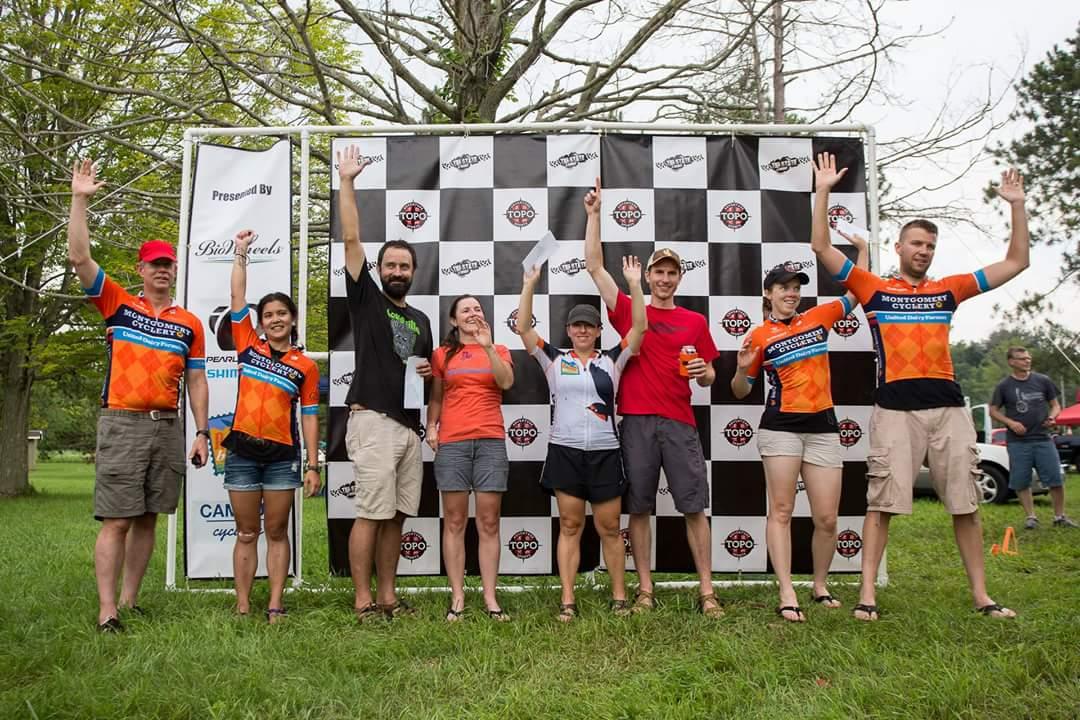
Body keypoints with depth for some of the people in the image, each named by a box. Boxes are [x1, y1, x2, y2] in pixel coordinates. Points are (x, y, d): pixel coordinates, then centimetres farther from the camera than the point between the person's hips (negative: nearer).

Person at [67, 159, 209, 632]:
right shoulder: (118, 305, 4)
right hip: (123, 424, -3)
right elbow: (79, 257, -6)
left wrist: (202, 433, 6)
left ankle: (130, 599, 17)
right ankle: (107, 610, -3)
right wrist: (80, 199, -10)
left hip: (168, 427, 4)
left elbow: (196, 382, 12)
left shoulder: (190, 324, 11)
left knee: (148, 519, 8)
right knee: (117, 519, -6)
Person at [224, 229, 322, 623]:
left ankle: (275, 607, 9)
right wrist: (240, 254, 1)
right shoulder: (248, 346, 7)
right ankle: (242, 608, 10)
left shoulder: (305, 366, 4)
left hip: (283, 455, -1)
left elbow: (309, 417, 3)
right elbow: (237, 298, 3)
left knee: (277, 533, 5)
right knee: (246, 534, 6)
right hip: (243, 451, 1)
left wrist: (313, 465, -1)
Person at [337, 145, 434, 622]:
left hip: (410, 426, 6)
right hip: (373, 420, -6)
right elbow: (350, 239, -3)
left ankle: (387, 597, 15)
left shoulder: (420, 320, 20)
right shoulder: (366, 298, 5)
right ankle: (364, 602, 1)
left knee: (396, 516, 7)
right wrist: (346, 182, -5)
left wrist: (429, 371, 6)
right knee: (371, 514, -7)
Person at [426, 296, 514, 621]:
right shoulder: (443, 354, 11)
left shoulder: (498, 350, 12)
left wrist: (487, 346, -12)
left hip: (491, 441, 0)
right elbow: (435, 397, 14)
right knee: (454, 521, 0)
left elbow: (506, 382, -6)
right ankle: (457, 597, 5)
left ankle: (490, 598, 3)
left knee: (489, 522, 0)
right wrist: (431, 426, -1)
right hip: (452, 442, 0)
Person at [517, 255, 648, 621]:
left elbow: (640, 327, -3)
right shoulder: (554, 360, 6)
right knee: (569, 527, 4)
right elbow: (523, 328, -2)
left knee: (610, 528, 5)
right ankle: (567, 601, 7)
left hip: (605, 453, 0)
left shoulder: (611, 360, 6)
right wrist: (529, 286, -8)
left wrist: (634, 285, -9)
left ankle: (619, 597, 16)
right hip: (565, 452, 0)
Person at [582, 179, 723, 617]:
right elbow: (594, 265, 4)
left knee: (694, 506, -1)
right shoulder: (629, 311, 8)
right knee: (638, 507, 4)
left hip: (679, 422, 1)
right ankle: (645, 589, 13)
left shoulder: (695, 322, 12)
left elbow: (708, 376, 17)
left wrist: (703, 372, -7)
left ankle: (706, 591, 6)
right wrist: (594, 214, 1)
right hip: (637, 421, 0)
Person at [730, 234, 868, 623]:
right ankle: (786, 594, 0)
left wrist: (863, 249, 19)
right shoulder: (760, 336, 1)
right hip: (780, 427, -3)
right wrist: (742, 368, -14)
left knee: (827, 518, 3)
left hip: (823, 428, 3)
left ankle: (820, 586, 23)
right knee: (781, 511, -3)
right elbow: (741, 391, 5)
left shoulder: (817, 317, 10)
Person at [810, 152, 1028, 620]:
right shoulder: (874, 289, 7)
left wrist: (1016, 206, 12)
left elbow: (1016, 263, 19)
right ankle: (867, 593, 1)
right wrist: (823, 192, -6)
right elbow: (822, 249, -1)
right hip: (895, 408, -3)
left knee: (965, 503, 7)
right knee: (882, 502, -4)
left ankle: (981, 595, 17)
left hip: (948, 406, 4)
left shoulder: (947, 290, 15)